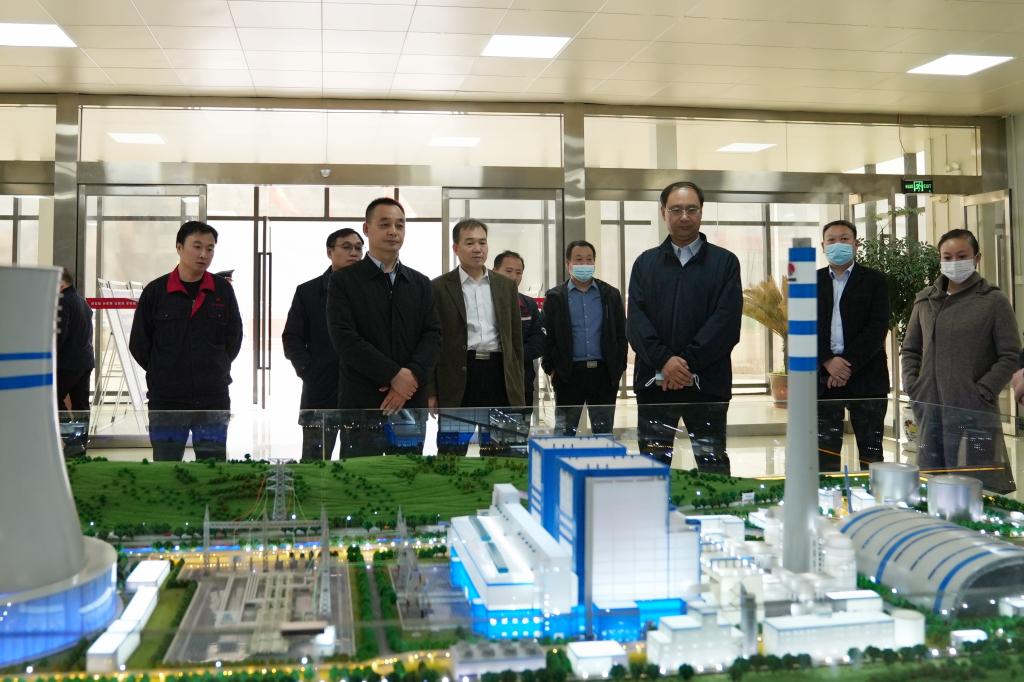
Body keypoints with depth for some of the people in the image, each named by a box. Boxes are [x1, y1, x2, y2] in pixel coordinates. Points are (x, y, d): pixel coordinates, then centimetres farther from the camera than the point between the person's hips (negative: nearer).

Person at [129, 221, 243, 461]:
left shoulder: (223, 290, 3)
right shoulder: (156, 291, -1)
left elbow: (234, 339, 12)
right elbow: (139, 344, 6)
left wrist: (215, 369, 9)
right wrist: (162, 373, 7)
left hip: (213, 399, 1)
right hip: (166, 400, -1)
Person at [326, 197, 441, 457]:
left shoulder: (421, 284, 14)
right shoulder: (343, 280, 0)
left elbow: (433, 335, 5)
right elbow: (344, 338, -10)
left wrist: (412, 375, -13)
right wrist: (394, 375, -15)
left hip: (412, 405, 4)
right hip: (361, 404, -4)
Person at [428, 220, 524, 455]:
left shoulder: (506, 286, 12)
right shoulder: (439, 287, 2)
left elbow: (516, 339, 14)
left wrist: (518, 387, 9)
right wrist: (431, 391, -5)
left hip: (499, 376, 4)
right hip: (459, 377, -3)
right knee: (451, 452, 0)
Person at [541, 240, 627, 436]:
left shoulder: (611, 294, 8)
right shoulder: (555, 297, 3)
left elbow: (621, 334, 8)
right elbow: (547, 337, 2)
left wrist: (619, 367, 2)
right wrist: (550, 368, -4)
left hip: (604, 373, 2)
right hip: (569, 373, -1)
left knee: (604, 432, 8)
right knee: (564, 433, 3)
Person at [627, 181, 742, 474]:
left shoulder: (724, 262, 7)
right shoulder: (645, 263, 13)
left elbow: (727, 320, -4)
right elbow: (636, 319, 2)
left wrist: (686, 362, -13)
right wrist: (664, 360, -14)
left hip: (707, 382, -2)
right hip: (653, 381, 2)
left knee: (713, 465, 3)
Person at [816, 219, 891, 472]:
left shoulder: (875, 281, 4)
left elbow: (878, 328, -6)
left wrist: (848, 364, -14)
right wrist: (828, 362, -11)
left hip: (865, 376, -2)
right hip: (823, 376, 2)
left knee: (871, 451, 3)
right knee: (825, 451, 3)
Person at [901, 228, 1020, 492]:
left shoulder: (994, 301, -2)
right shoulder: (925, 300, 11)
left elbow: (1011, 356, -4)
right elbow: (910, 349, 18)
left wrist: (982, 392, -11)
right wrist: (912, 385, 5)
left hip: (973, 412, -4)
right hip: (930, 409, 5)